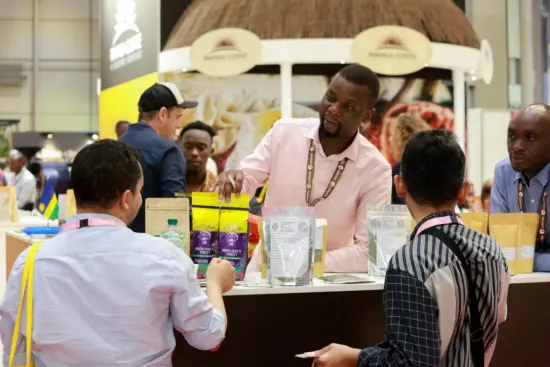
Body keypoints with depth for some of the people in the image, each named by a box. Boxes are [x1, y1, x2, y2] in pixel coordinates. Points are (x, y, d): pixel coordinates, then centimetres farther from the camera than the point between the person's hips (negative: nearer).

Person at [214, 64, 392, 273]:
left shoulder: (376, 169, -9)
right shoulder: (284, 132, -4)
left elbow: (370, 252, -11)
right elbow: (244, 186, 0)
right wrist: (231, 180, -23)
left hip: (327, 278, -1)